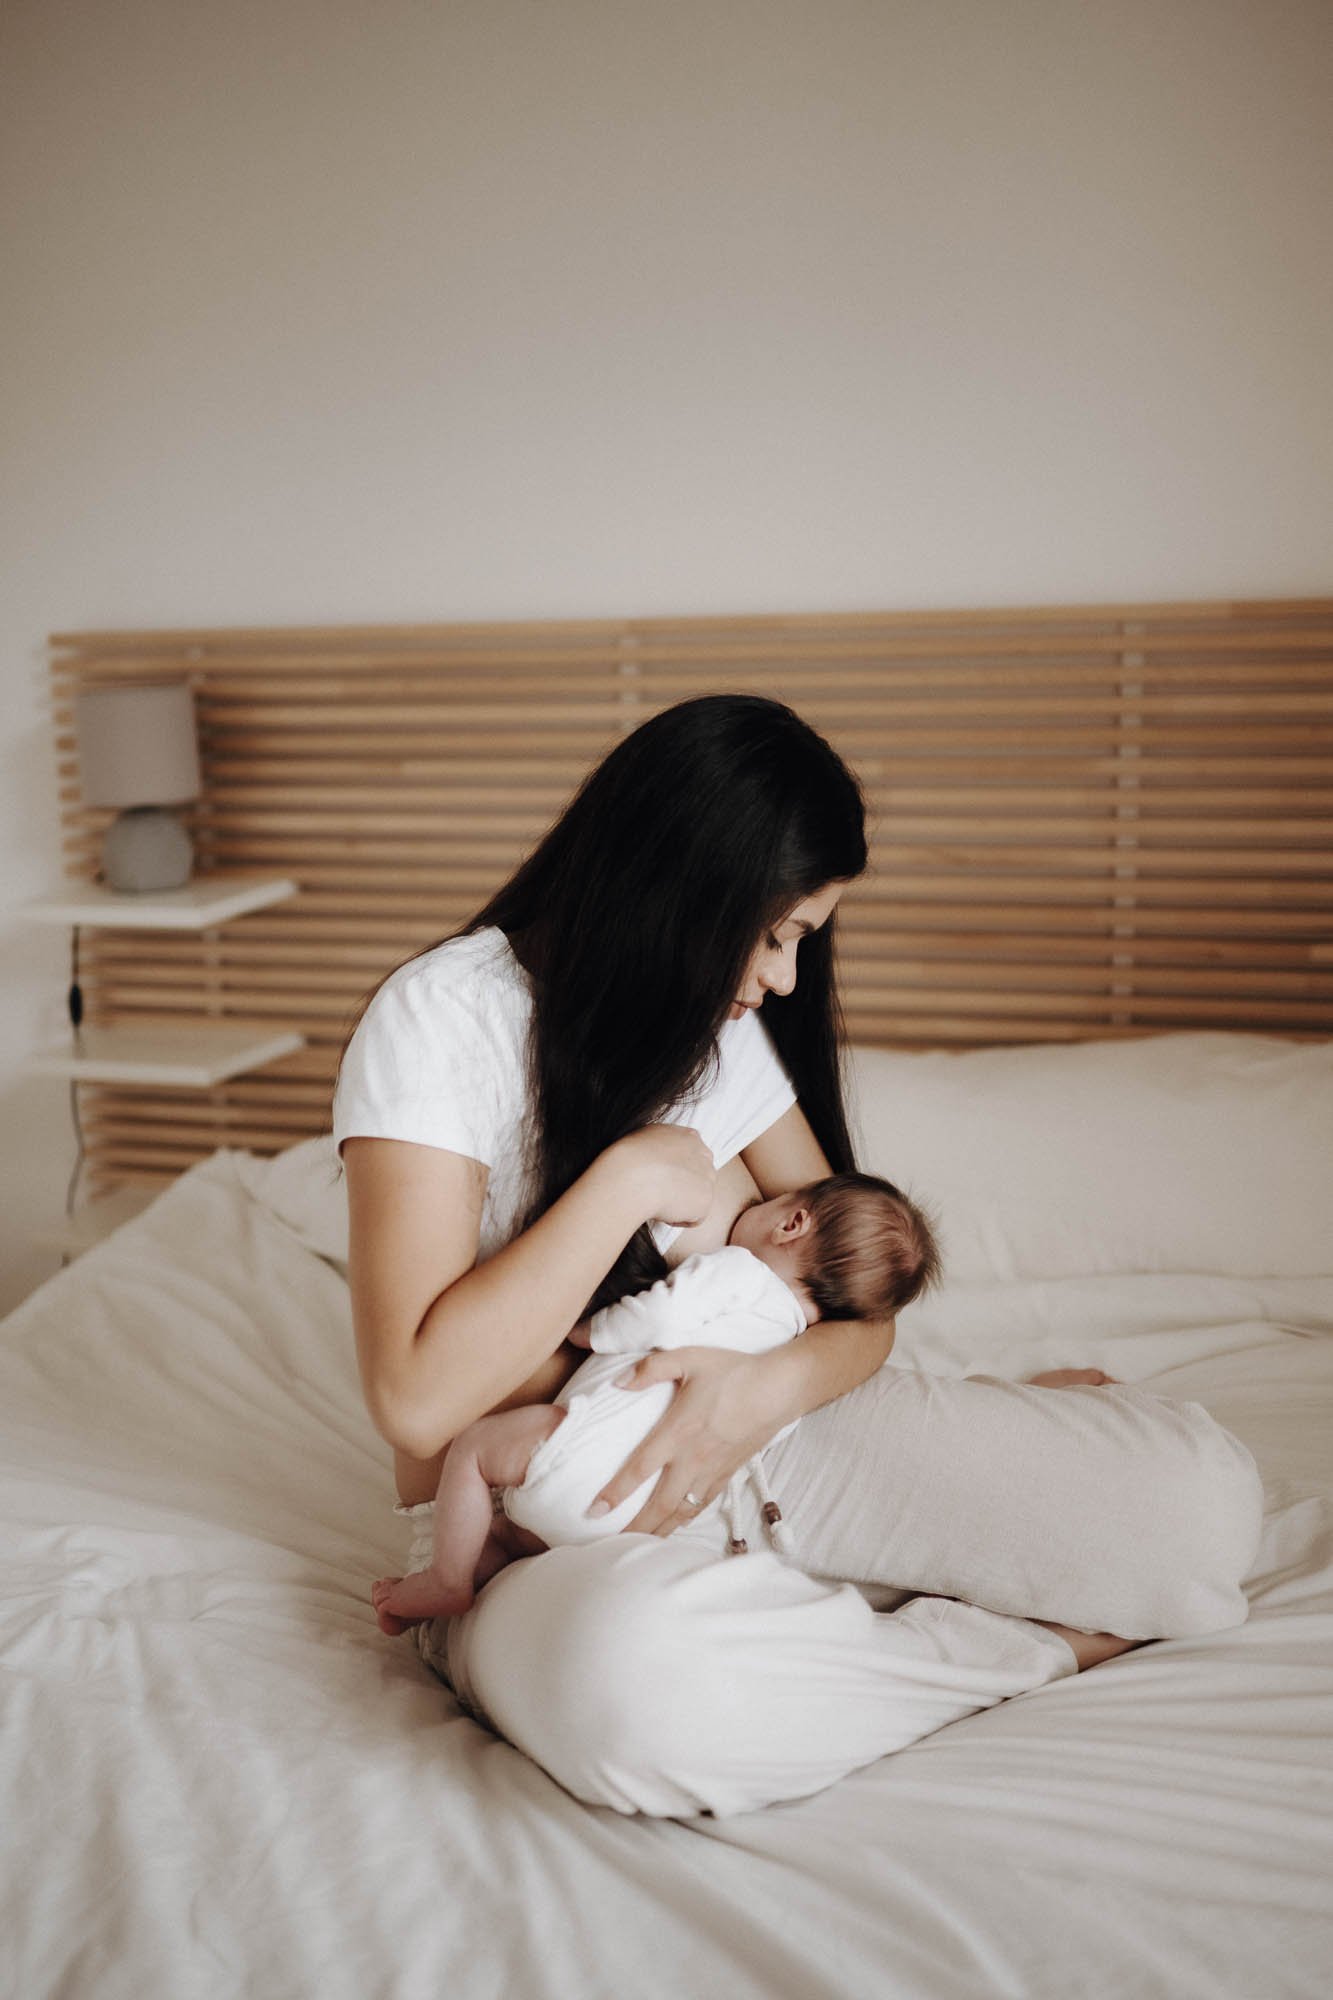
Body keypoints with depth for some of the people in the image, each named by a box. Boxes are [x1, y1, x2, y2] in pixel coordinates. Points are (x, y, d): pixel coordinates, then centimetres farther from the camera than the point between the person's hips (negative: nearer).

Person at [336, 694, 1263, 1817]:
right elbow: (418, 1402, -23)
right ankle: (1041, 1645, -17)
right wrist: (633, 1177, -22)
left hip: (749, 1447, 4)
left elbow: (857, 1293, 1)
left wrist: (774, 1385, -22)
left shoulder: (728, 1027, 3)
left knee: (1203, 1494, -16)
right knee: (631, 1672, -43)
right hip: (527, 1521, -3)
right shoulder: (443, 1020, -16)